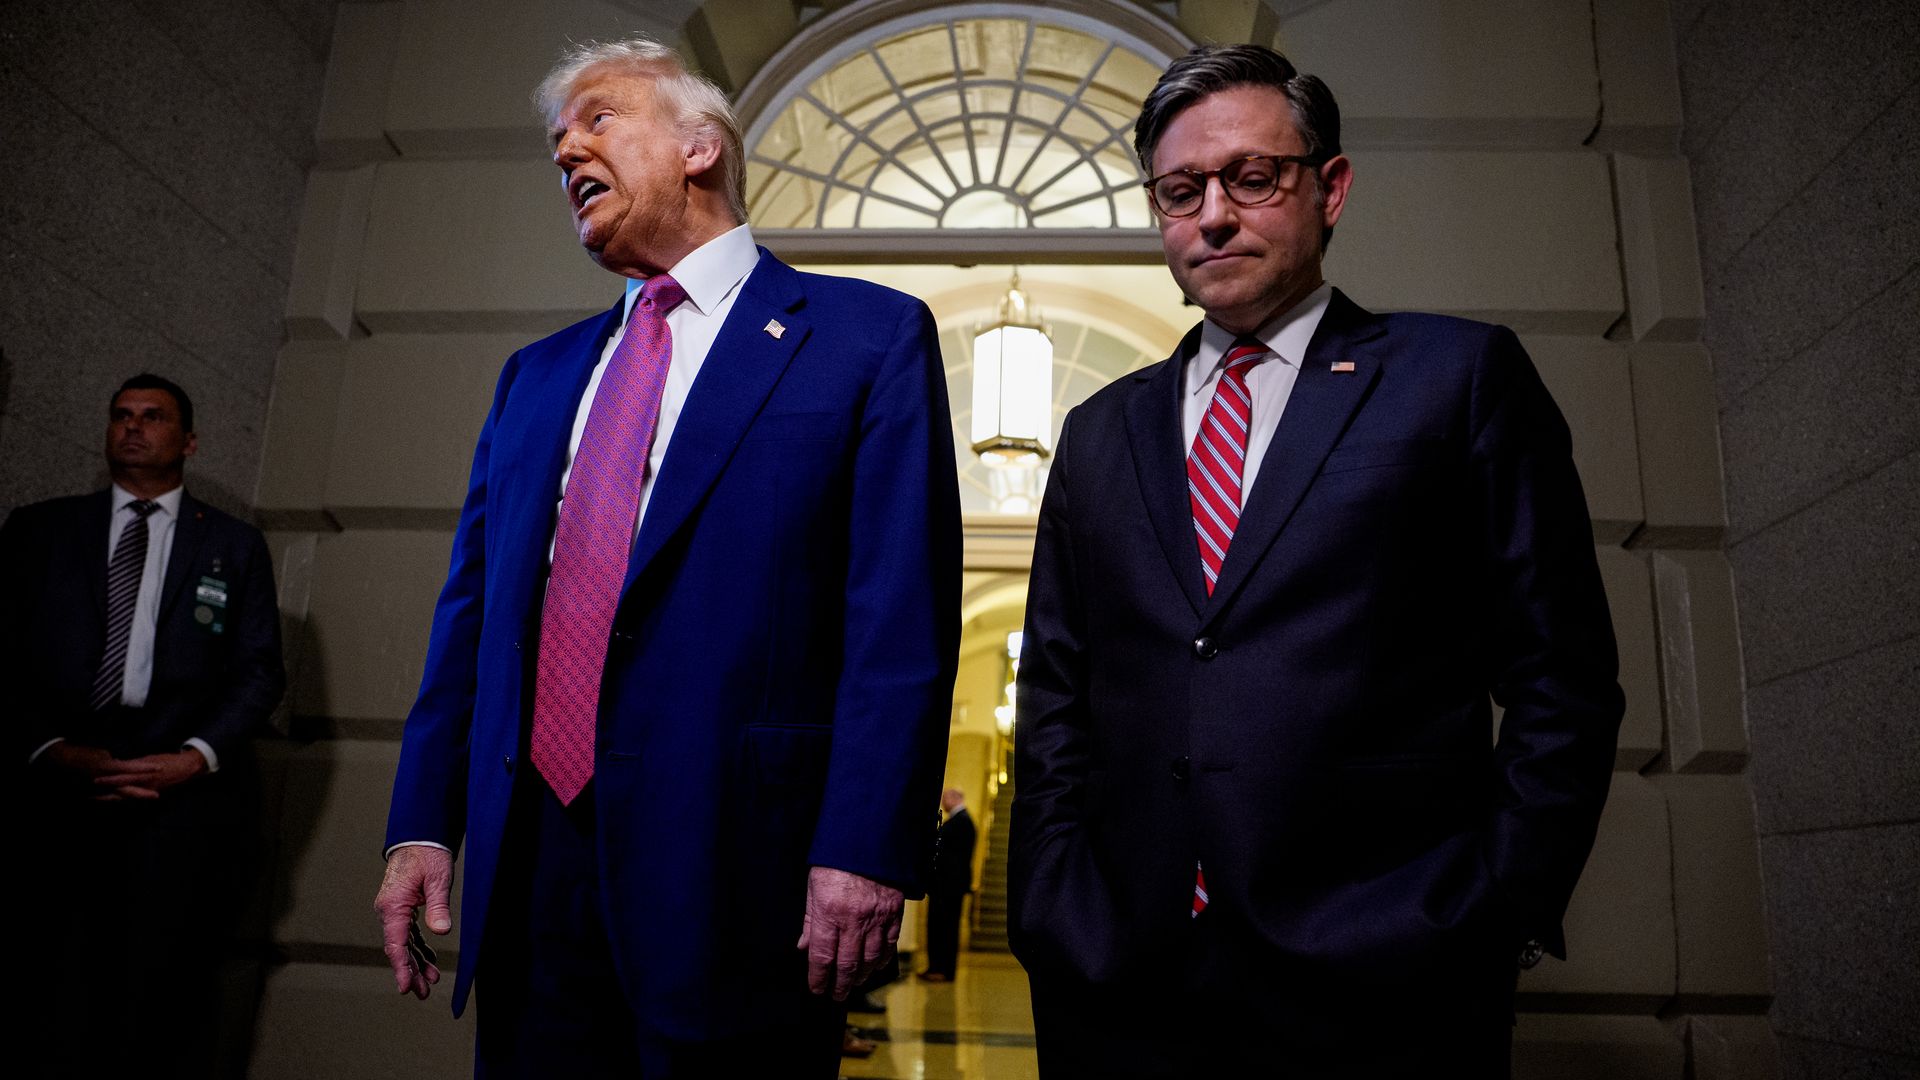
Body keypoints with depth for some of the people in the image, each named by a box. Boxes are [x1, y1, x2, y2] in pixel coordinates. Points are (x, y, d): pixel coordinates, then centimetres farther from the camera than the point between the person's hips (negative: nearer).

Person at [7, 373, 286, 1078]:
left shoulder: (234, 545, 13)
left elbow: (260, 672, 6)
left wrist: (194, 757, -8)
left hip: (187, 790, 0)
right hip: (64, 782, 1)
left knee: (169, 1001, 1)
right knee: (58, 998, -1)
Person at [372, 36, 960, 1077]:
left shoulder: (869, 335, 0)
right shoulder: (536, 373, 18)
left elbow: (900, 617, -9)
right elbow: (472, 606, 15)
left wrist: (864, 848, -16)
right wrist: (424, 823, 7)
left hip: (730, 869, -5)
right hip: (523, 866, 6)